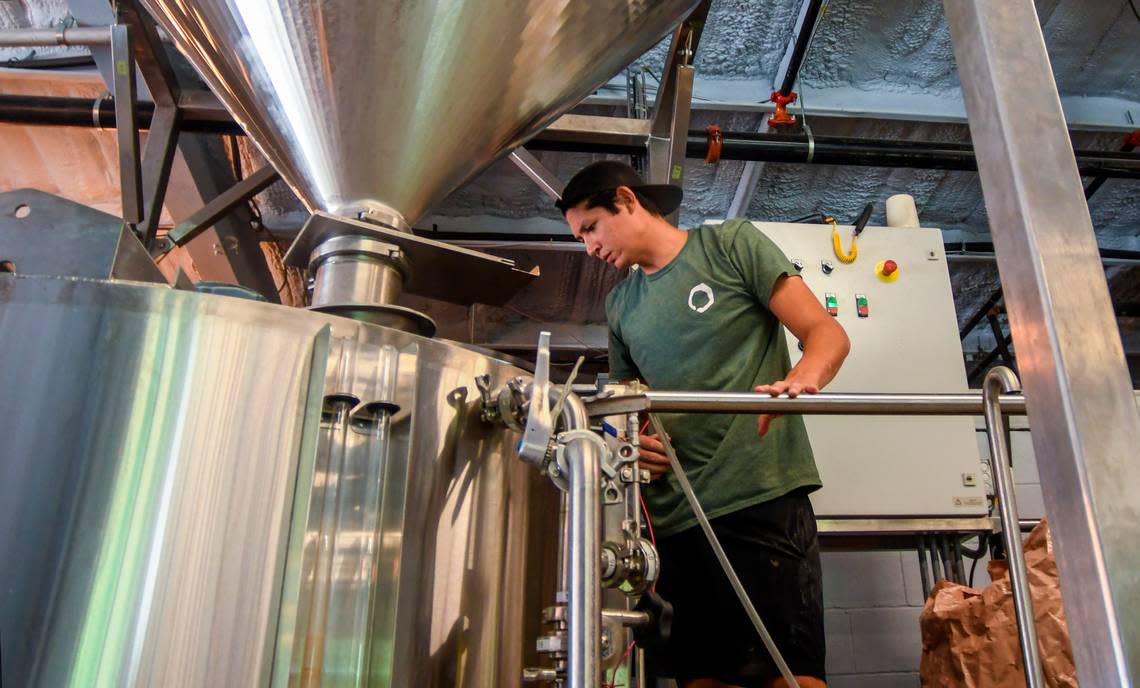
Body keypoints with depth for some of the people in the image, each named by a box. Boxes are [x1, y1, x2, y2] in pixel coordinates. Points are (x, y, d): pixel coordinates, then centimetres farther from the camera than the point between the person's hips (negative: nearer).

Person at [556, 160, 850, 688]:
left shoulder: (732, 244, 5)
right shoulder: (620, 304, 19)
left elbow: (828, 334, 0)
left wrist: (802, 379, -23)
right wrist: (631, 442, 3)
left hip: (762, 496, -4)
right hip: (671, 513, 5)